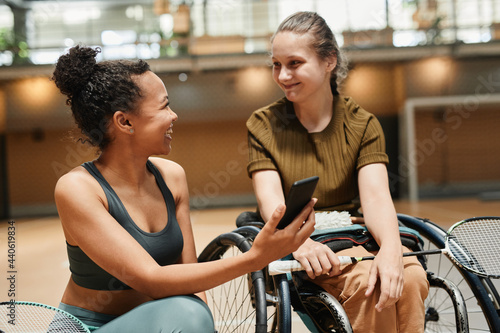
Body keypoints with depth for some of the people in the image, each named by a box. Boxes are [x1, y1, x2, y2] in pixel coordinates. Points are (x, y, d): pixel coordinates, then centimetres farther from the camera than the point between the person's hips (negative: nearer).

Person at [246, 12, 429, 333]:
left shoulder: (362, 124, 3)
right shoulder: (263, 126, 1)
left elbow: (376, 195, -12)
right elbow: (270, 198, -13)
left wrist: (391, 247, -34)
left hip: (354, 236, 2)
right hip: (295, 243, -2)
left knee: (410, 277, -28)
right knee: (366, 281, -30)